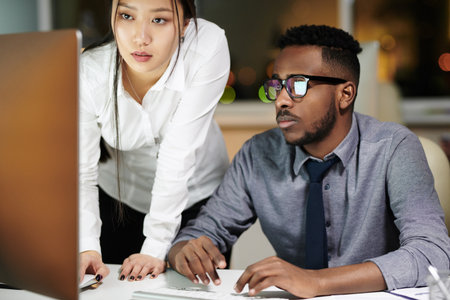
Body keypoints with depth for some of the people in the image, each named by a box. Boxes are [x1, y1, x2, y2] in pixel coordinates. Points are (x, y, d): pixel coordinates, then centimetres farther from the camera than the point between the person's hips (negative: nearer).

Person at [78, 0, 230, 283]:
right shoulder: (87, 73, -26)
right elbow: (79, 174, -24)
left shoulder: (209, 46, -31)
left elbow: (178, 155, -32)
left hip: (196, 194, -1)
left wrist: (156, 248, -30)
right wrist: (86, 248, -40)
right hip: (119, 194, 1)